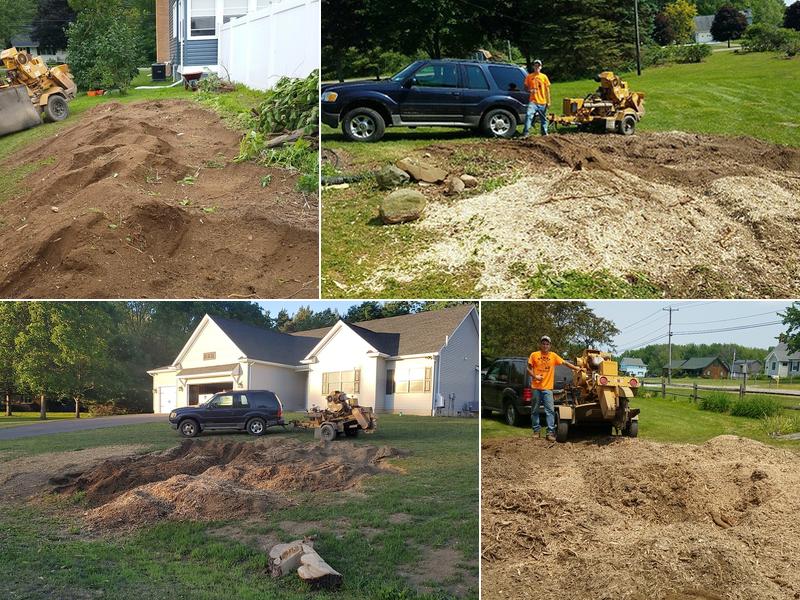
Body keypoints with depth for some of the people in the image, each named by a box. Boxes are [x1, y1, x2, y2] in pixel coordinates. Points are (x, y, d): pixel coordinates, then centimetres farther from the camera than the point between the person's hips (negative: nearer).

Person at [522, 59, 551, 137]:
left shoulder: (544, 77, 6)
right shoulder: (529, 76, 4)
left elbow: (547, 90, 9)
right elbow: (526, 87, 11)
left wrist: (548, 101, 6)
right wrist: (530, 90, -13)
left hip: (542, 102, 2)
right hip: (533, 101, -2)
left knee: (543, 119, 10)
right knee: (528, 115, -21)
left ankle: (544, 133, 26)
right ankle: (525, 133, -21)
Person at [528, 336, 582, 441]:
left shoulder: (553, 356, 7)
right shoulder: (534, 355, 3)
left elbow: (564, 362, 9)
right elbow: (529, 369, 5)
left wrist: (575, 367, 0)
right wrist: (534, 376, -11)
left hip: (547, 388, 0)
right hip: (536, 388, 0)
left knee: (550, 410, -7)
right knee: (535, 410, 6)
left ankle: (551, 432, -6)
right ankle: (536, 430, 17)